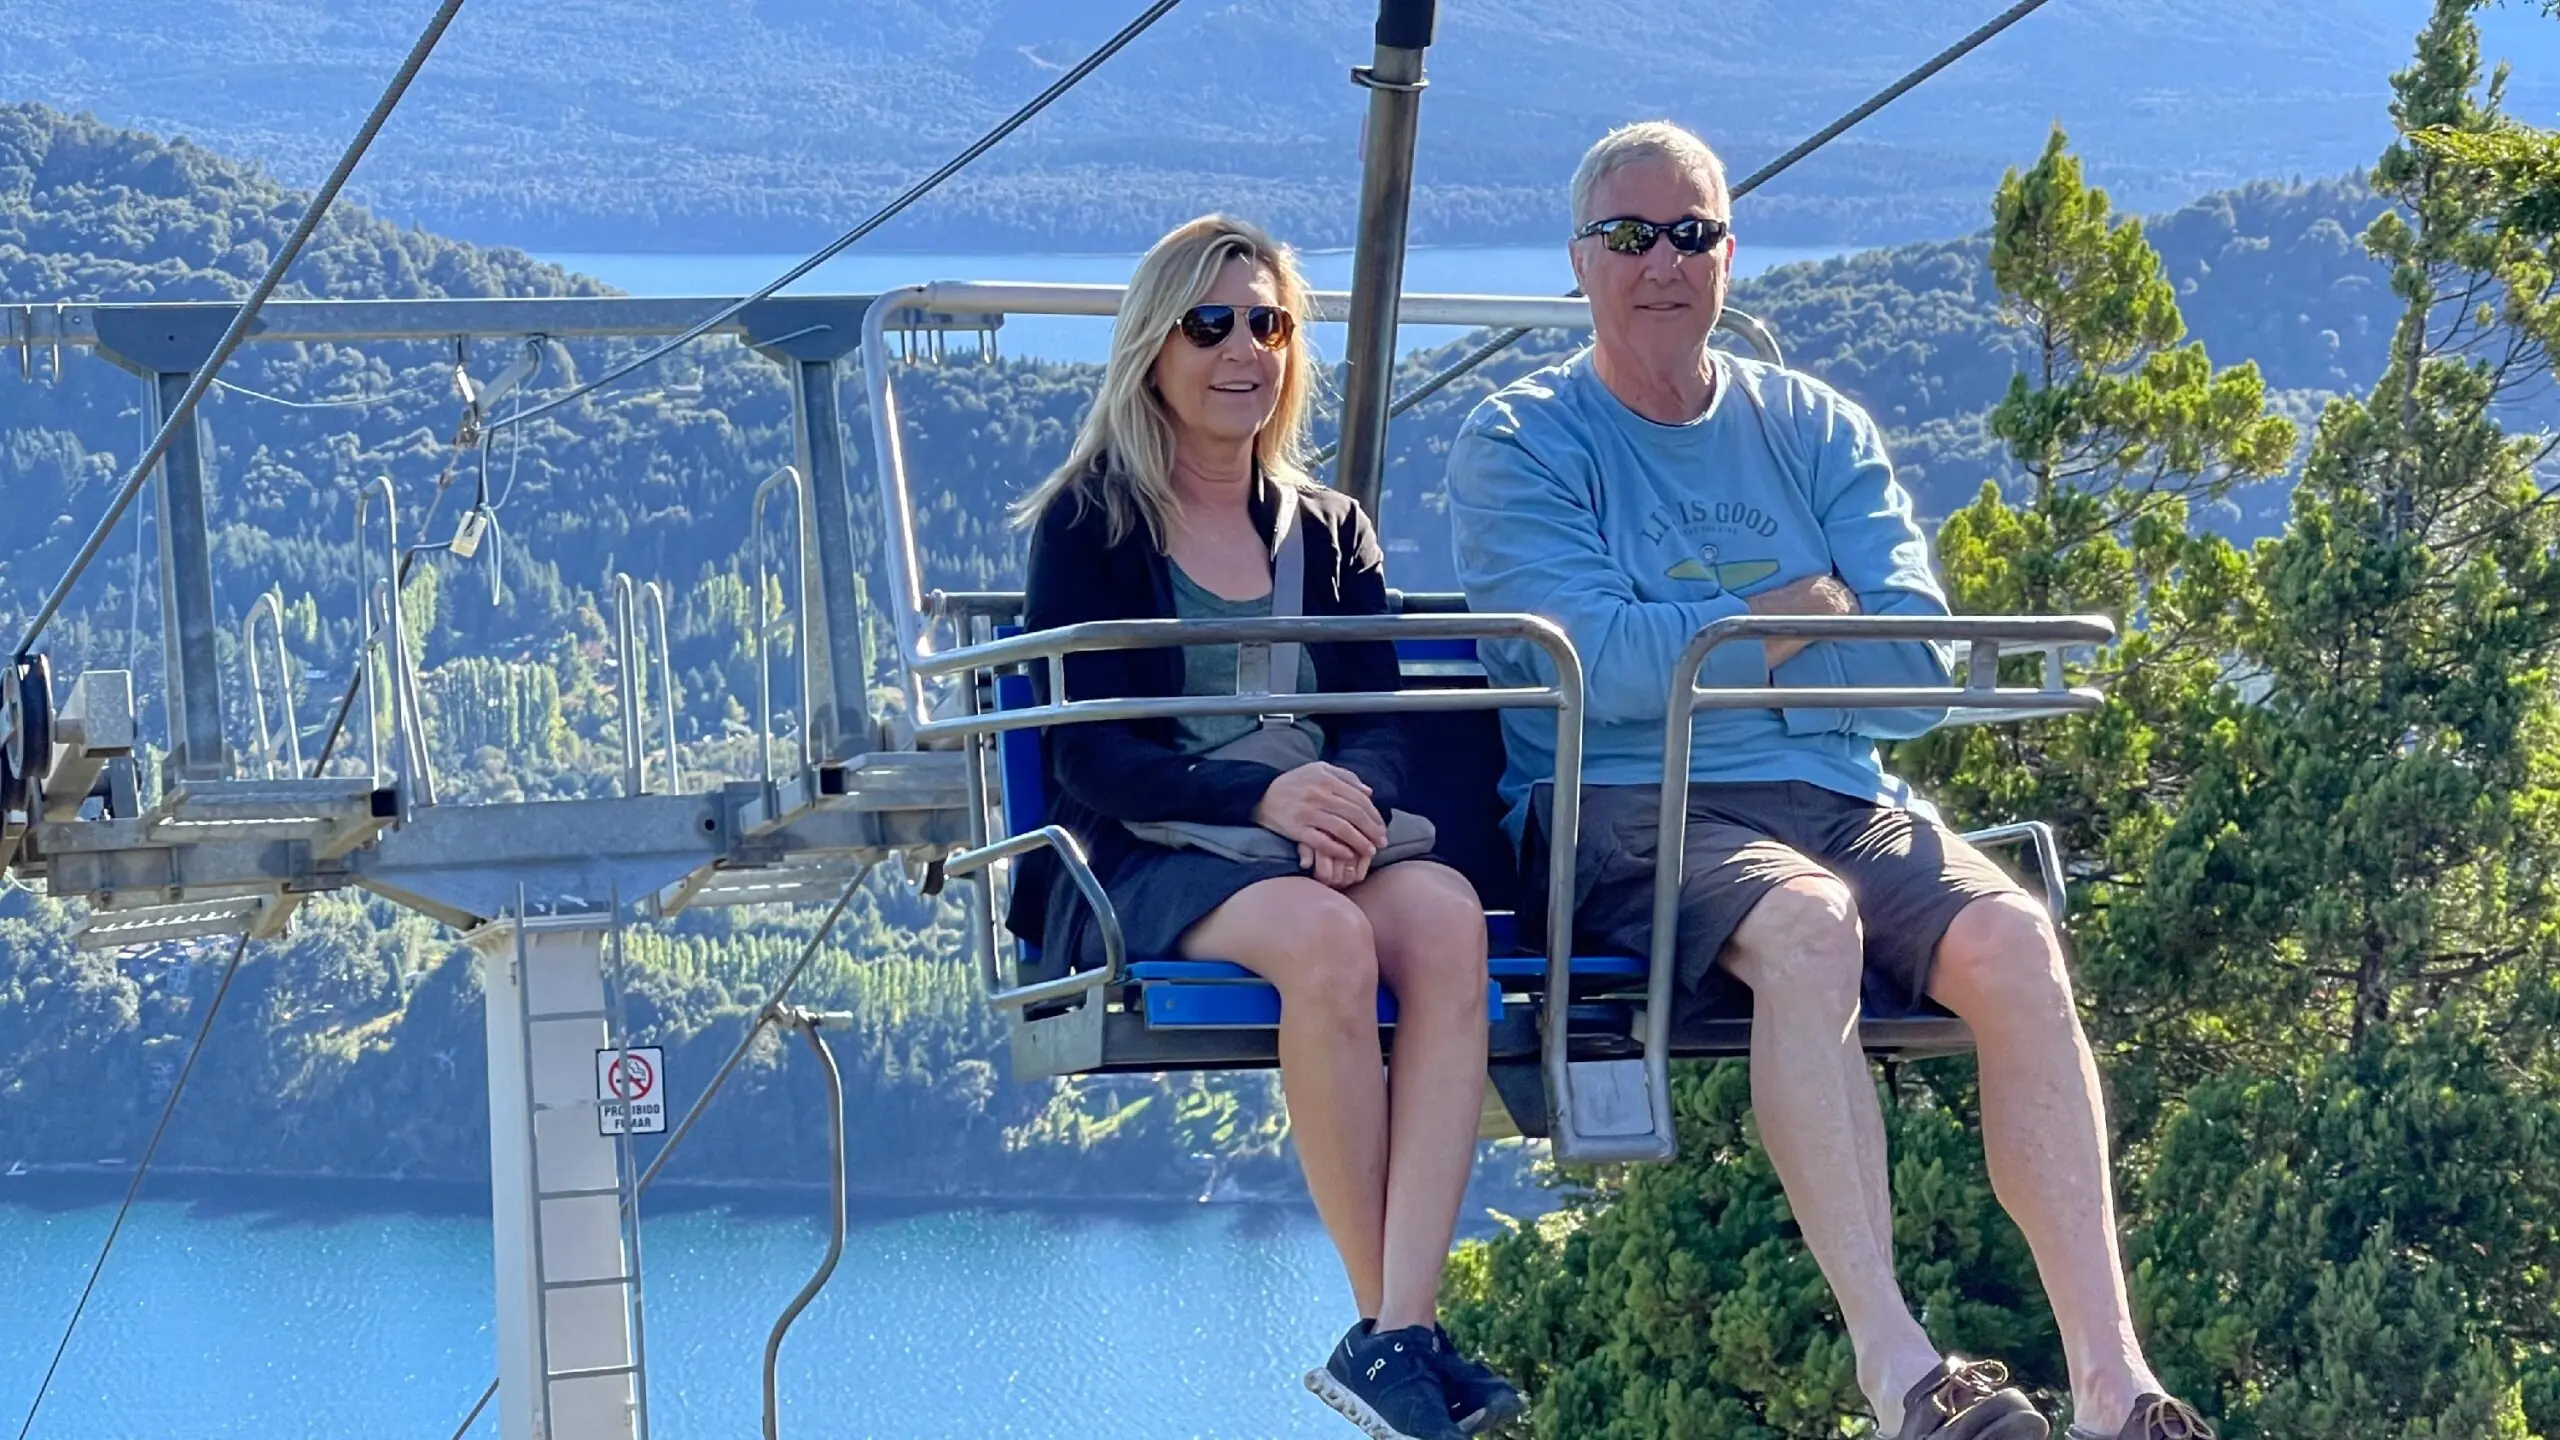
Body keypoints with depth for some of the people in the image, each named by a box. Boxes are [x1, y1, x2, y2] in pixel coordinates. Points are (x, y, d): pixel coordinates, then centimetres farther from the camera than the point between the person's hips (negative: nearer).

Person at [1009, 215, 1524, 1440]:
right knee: (1324, 937, -37)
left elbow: (1379, 723, 6)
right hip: (1138, 866, -4)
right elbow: (1090, 753, -6)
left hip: (1315, 846, 4)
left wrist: (1351, 797, -19)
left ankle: (1395, 1337, -39)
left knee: (1443, 912, -32)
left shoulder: (1330, 533, 19)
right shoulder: (1087, 525, 5)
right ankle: (1394, 1327, -27)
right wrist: (1260, 796, -23)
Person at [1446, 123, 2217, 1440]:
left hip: (1838, 800, 4)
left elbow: (1916, 665, 3)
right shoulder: (1520, 445, 5)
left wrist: (1697, 647, -5)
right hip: (1629, 815, -4)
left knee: (2010, 939, -26)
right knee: (1805, 925, -36)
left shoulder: (1814, 432, 16)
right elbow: (1597, 663, -12)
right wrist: (1800, 616, -2)